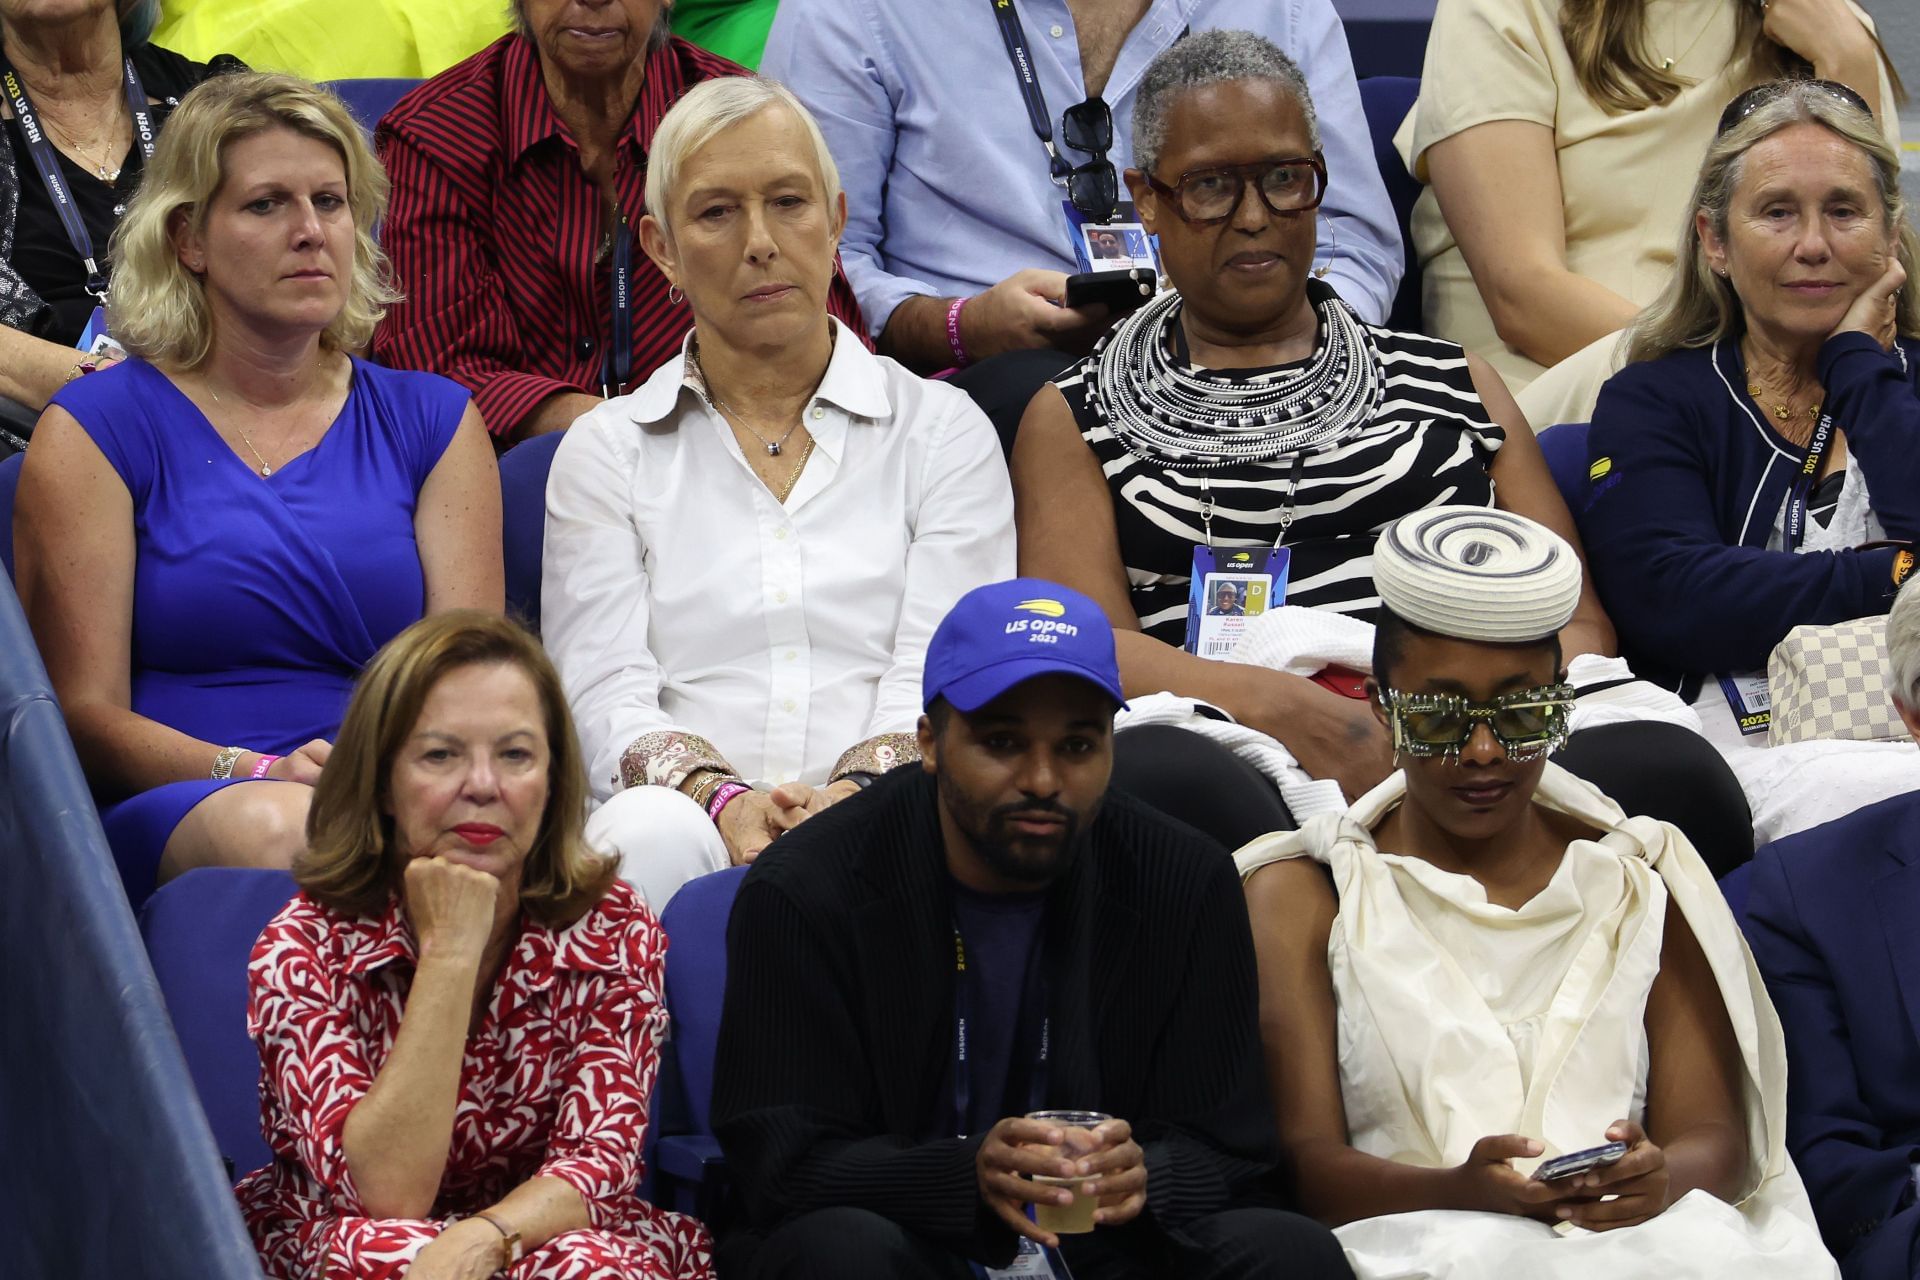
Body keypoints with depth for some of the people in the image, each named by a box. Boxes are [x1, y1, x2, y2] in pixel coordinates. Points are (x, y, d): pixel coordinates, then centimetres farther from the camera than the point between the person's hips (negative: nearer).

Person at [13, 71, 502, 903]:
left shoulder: (431, 421, 20)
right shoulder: (98, 429, 9)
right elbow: (87, 712, 2)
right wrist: (257, 771, -17)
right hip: (169, 820, -2)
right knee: (273, 829, -41)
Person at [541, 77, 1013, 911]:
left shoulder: (941, 429, 17)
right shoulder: (605, 452, 18)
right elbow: (606, 699, 5)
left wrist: (855, 795, -19)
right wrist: (724, 799, -18)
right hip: (690, 818, 0)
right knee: (653, 833, -37)